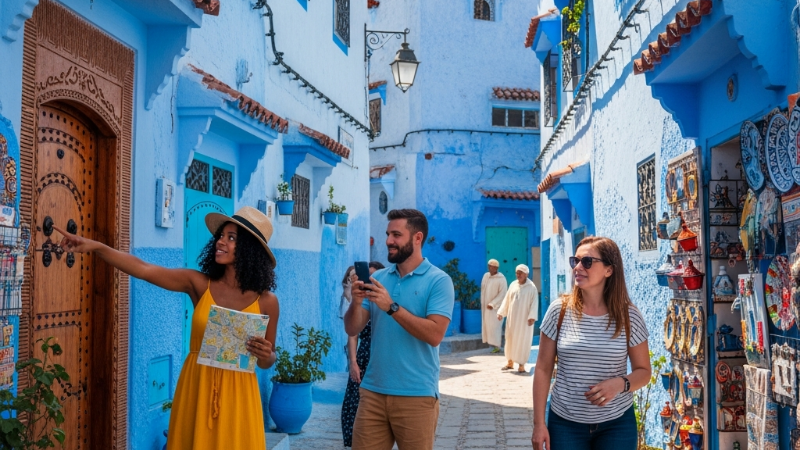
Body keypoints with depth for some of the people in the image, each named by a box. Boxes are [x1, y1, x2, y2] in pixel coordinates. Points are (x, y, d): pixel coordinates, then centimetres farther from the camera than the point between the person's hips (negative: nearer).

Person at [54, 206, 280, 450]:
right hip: (195, 388, 2)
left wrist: (265, 356, -18)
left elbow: (267, 362, 4)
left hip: (236, 393, -1)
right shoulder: (199, 284, -3)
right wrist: (97, 247, -23)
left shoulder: (266, 301, -5)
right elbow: (143, 269, -12)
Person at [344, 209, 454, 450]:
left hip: (416, 395, -4)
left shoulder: (438, 281, -6)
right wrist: (356, 302, -15)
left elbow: (434, 335, -17)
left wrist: (392, 307, -21)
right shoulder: (378, 277, 8)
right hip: (373, 391, 4)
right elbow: (352, 329, 5)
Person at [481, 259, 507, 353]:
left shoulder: (501, 279, -13)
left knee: (494, 325, -6)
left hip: (496, 306, -6)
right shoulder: (486, 276, 4)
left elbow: (502, 294, -15)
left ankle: (496, 346, 0)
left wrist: (492, 304, -18)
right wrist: (482, 302, 10)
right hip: (485, 305, 6)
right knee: (486, 324, 6)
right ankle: (490, 342, 14)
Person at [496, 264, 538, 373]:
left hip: (524, 319, -5)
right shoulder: (513, 284, 7)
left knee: (522, 341, 0)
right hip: (512, 318, 5)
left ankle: (521, 365, 8)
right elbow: (506, 300, 10)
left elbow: (534, 303, -14)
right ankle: (510, 362, 23)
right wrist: (501, 312, 4)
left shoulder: (531, 287, -9)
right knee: (510, 339, 11)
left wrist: (532, 317, -23)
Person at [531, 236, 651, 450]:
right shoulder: (559, 311, -5)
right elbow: (543, 370, -1)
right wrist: (539, 423, -4)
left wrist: (621, 383, -18)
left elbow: (643, 371, 4)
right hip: (565, 423, 0)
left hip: (617, 424, 0)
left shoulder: (629, 316, -5)